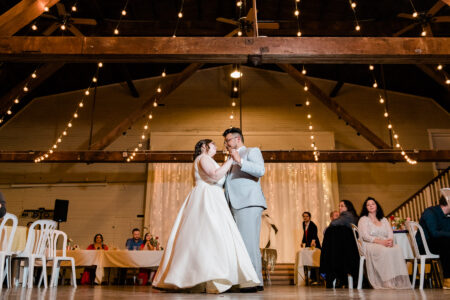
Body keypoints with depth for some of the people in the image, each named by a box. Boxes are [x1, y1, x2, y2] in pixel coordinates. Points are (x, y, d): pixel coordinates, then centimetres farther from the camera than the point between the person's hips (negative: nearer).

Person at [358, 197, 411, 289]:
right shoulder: (363, 219, 11)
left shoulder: (384, 220, 26)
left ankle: (399, 281, -36)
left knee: (397, 249, -30)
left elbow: (390, 234, 11)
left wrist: (390, 240, -15)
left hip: (385, 244, 4)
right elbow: (365, 236, -5)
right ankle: (388, 282, -39)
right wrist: (380, 241, -20)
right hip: (370, 245, -4)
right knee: (385, 251, -37)